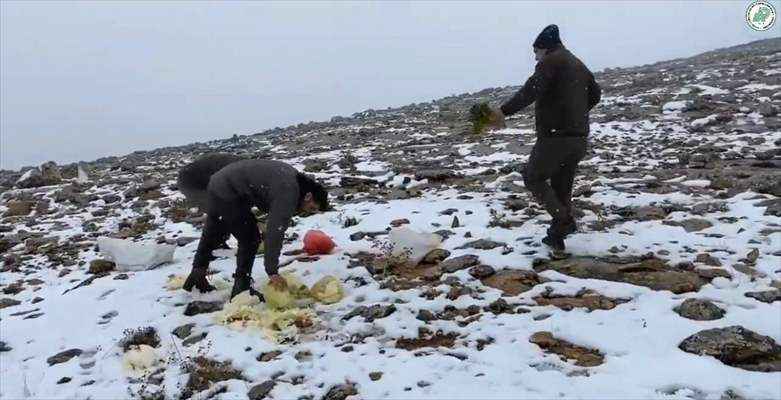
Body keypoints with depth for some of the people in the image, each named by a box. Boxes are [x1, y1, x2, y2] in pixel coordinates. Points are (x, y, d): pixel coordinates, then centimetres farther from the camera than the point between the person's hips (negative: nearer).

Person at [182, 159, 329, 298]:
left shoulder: (292, 176, 6)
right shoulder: (288, 194, -23)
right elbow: (274, 234, -25)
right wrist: (272, 271, -20)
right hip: (228, 195, -11)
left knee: (210, 236, 23)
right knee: (250, 239, -3)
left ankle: (197, 277, 40)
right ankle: (241, 288, 6)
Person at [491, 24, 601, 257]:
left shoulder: (550, 61, -6)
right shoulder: (579, 65, 21)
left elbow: (531, 90, -22)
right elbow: (595, 94, 33)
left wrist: (504, 110, -23)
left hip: (555, 135, -8)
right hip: (578, 137, 8)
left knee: (533, 178, 5)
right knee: (562, 186, 13)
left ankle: (564, 220, -10)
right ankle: (557, 241, 15)